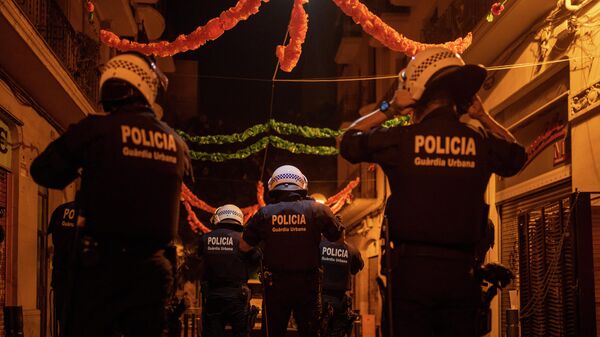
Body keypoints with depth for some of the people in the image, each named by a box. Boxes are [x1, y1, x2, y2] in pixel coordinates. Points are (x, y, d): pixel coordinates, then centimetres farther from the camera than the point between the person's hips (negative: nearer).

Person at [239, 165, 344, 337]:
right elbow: (338, 236, 6)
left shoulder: (264, 213, -5)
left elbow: (244, 246, 3)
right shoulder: (316, 210, -6)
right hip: (308, 285, 0)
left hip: (275, 286, 0)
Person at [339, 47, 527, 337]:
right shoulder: (482, 143, 0)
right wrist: (481, 116, 20)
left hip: (412, 267, -1)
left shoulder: (399, 139, -6)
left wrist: (389, 109, 15)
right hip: (461, 269, 2)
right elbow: (517, 154, 24)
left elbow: (348, 141, 12)